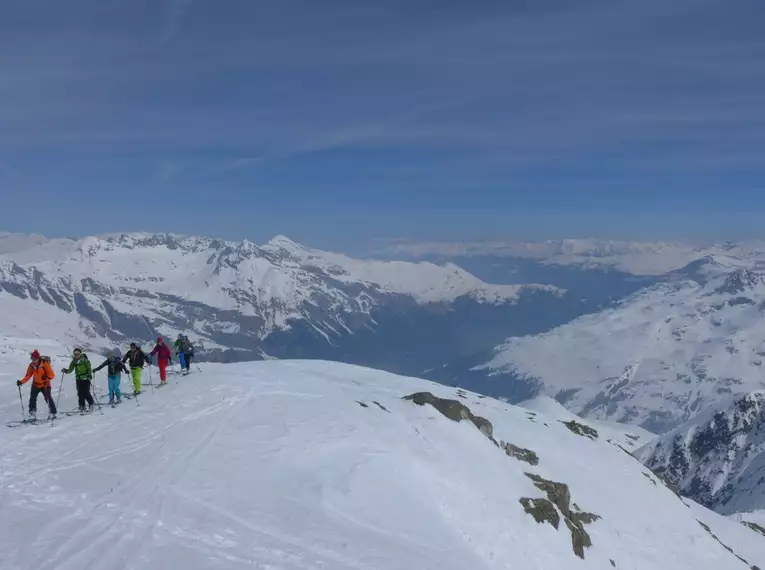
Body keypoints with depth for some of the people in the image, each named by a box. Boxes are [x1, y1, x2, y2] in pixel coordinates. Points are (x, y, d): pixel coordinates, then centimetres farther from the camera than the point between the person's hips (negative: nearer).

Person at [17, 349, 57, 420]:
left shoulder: (45, 364, -19)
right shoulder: (31, 365, -5)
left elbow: (52, 375, -18)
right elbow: (28, 376, 0)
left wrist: (46, 378, -37)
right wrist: (21, 382, -13)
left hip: (45, 385, -5)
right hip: (35, 385, 5)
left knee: (48, 399, -11)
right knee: (32, 399, -4)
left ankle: (53, 413, 3)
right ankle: (32, 415, 1)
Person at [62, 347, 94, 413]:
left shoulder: (84, 360, -8)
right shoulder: (74, 361, 6)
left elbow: (89, 368, -6)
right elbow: (70, 370, 6)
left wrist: (90, 375, -20)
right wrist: (65, 371, -13)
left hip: (85, 378, -5)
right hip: (78, 379, 5)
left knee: (86, 393, -7)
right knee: (80, 393, 3)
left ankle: (91, 404, 12)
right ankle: (82, 406, 11)